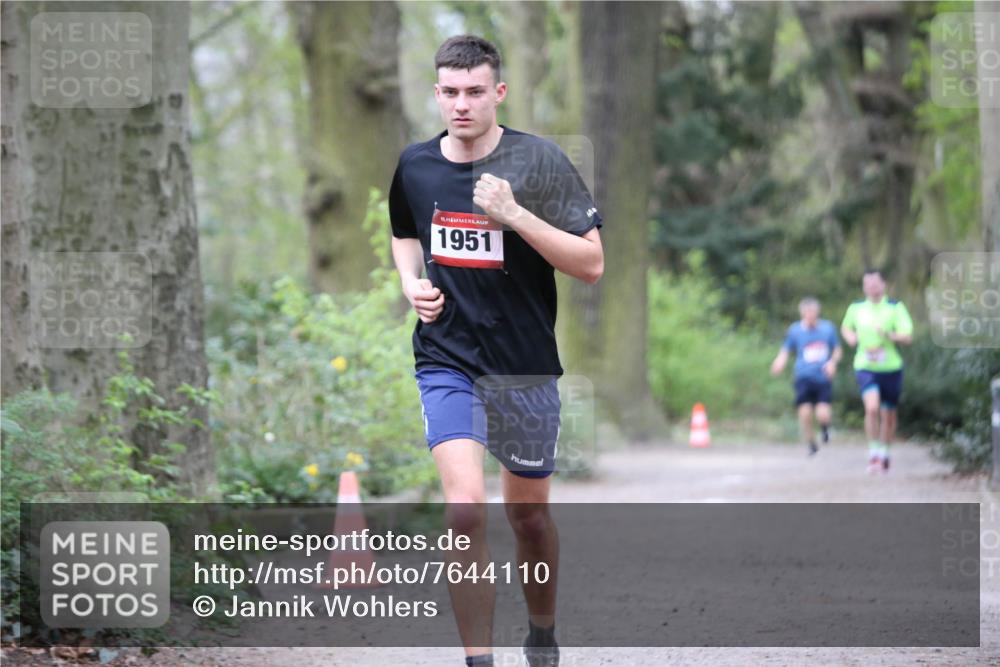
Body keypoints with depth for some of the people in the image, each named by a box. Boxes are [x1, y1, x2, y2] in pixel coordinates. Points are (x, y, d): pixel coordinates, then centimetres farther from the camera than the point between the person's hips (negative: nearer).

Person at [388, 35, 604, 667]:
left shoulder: (540, 161, -10)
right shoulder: (415, 166, 1)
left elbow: (591, 264, -13)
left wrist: (515, 215, -24)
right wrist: (413, 283, 2)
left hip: (527, 370, -1)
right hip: (447, 361, 1)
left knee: (529, 515, 14)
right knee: (466, 509, -19)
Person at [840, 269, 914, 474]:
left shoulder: (895, 307, -3)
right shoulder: (856, 308, 6)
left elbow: (908, 337, -8)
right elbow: (845, 327, 25)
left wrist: (890, 335, -26)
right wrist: (850, 337, 2)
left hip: (891, 368, 0)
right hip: (865, 367, 0)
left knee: (888, 415, 10)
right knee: (872, 407, -22)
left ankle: (884, 453, 31)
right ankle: (873, 452, -11)